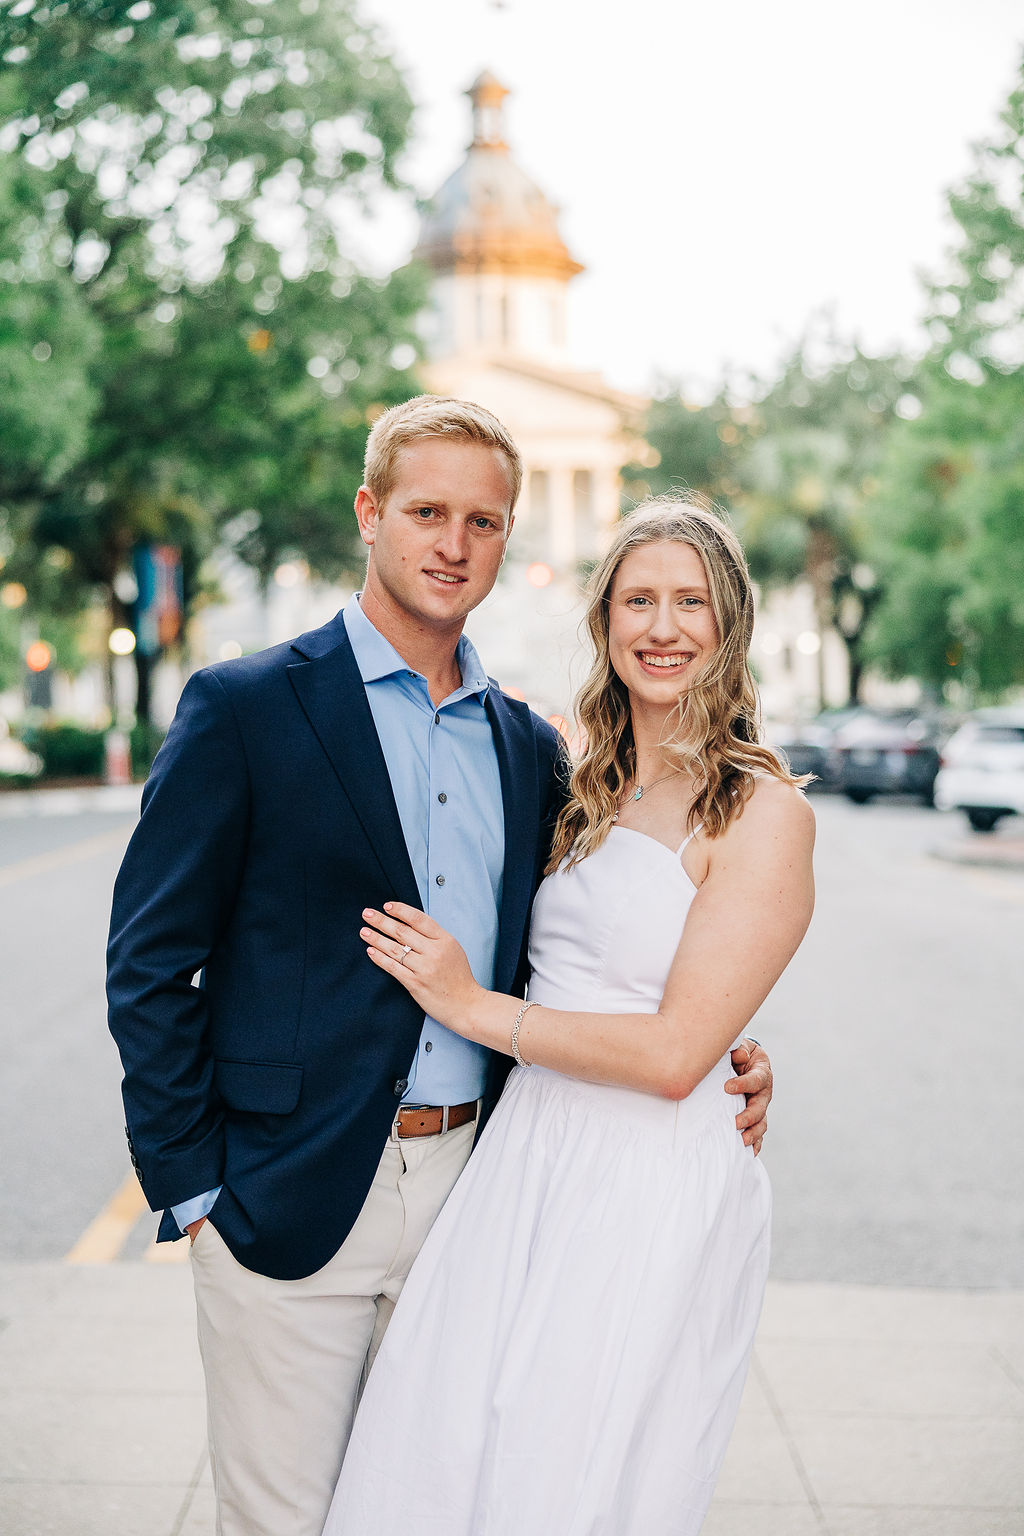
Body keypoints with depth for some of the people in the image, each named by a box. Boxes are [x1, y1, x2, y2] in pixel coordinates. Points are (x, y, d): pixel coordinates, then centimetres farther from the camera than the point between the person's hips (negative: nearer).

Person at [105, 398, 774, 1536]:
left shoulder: (529, 748, 10)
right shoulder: (243, 707, -6)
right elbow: (150, 962, -6)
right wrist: (191, 1187, -9)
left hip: (468, 1189, 5)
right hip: (288, 1204, -4)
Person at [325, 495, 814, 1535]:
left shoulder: (763, 812, -11)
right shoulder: (593, 791, 10)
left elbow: (677, 1052, -17)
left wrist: (476, 1009, -10)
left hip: (653, 1194, -6)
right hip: (525, 1163, 6)